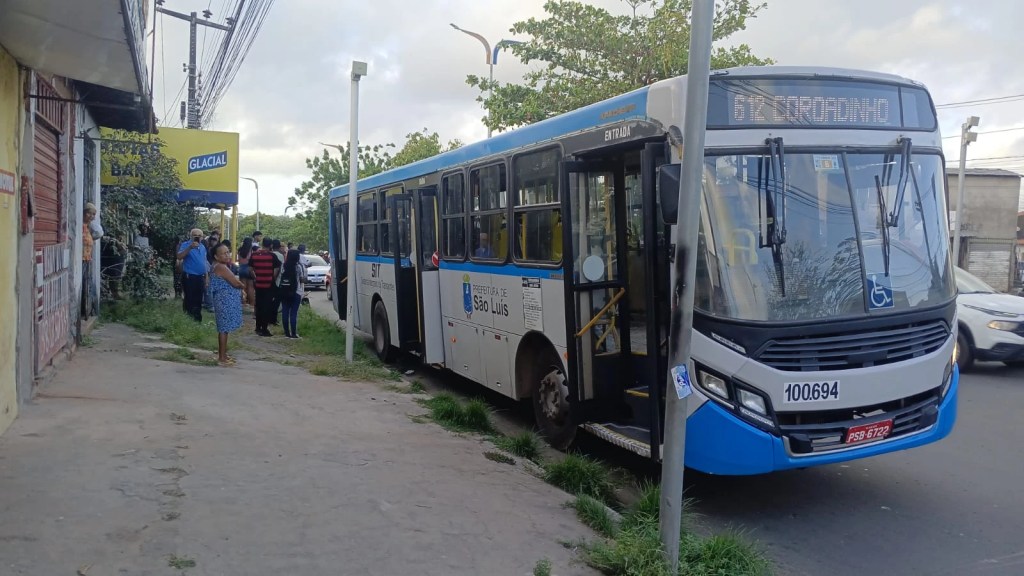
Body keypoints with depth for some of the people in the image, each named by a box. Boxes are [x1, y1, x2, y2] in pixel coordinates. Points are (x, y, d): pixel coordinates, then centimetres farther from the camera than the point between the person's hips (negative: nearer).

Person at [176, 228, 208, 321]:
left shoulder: (203, 247, 13)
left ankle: (197, 319, 22)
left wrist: (206, 278, 18)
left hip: (201, 277, 6)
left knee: (198, 300, 13)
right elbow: (179, 257, -22)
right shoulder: (185, 245, -6)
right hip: (189, 277, -6)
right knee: (190, 300, -5)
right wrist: (190, 247, -32)